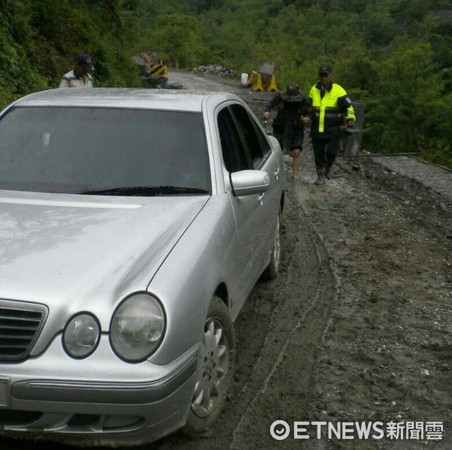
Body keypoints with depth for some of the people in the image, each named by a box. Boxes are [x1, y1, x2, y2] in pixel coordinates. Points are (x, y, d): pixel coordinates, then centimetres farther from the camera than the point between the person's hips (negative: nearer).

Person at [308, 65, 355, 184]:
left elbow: (348, 106, -5)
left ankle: (328, 167, 21)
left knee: (331, 152, -11)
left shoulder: (338, 90, -5)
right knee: (318, 154, 6)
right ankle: (321, 175, 21)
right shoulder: (314, 90, 8)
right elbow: (309, 107, 24)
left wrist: (350, 119, -17)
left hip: (333, 130, -3)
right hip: (317, 130, 4)